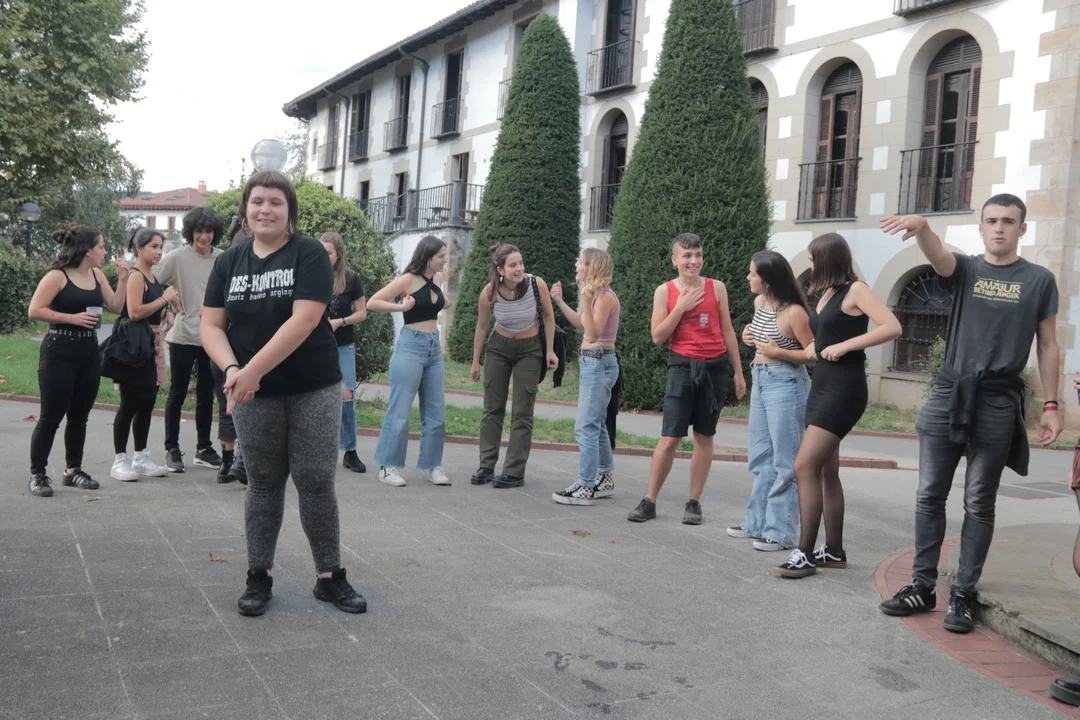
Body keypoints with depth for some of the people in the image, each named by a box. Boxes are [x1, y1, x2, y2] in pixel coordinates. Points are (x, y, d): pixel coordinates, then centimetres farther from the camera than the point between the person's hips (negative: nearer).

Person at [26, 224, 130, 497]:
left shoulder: (97, 275, 9)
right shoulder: (57, 276, -11)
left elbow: (116, 306, 11)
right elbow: (34, 311, -15)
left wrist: (122, 279, 1)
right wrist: (72, 317, -19)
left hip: (89, 352, 7)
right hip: (59, 352, -7)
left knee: (79, 416, 12)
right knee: (51, 417, -2)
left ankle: (73, 469, 23)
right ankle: (37, 474, 7)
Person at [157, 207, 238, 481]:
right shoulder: (177, 258, -8)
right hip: (182, 336, -2)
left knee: (207, 394, 11)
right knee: (178, 393, 8)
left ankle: (204, 448, 24)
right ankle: (171, 448, 19)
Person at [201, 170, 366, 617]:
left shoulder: (309, 254, -6)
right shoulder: (229, 261, 7)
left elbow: (304, 320, -17)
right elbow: (211, 325, 2)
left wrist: (251, 371, -21)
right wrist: (232, 370, -17)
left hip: (314, 391, -3)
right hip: (254, 396, 3)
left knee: (316, 482, 2)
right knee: (263, 483, 11)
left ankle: (330, 577, 14)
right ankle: (259, 578, 21)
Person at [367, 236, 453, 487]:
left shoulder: (438, 279, 9)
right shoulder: (408, 280, -10)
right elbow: (372, 303, -12)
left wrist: (447, 302, 12)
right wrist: (401, 307, -18)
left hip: (435, 348, 7)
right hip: (411, 347, -7)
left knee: (436, 413, 8)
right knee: (400, 412, -3)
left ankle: (433, 465, 17)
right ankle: (388, 466, 6)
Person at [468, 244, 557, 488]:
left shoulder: (537, 284, -23)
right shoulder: (489, 293, -19)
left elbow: (548, 315, -7)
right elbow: (481, 327, -4)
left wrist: (550, 350, -8)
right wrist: (476, 362, 2)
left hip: (530, 349, -1)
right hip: (498, 347, 2)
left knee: (522, 413, -2)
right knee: (493, 409, 6)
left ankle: (515, 473, 2)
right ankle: (486, 466, 14)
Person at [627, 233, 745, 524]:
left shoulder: (717, 288, 4)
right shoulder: (665, 291, 1)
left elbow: (727, 332, 9)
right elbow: (658, 337, -3)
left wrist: (738, 372, 9)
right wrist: (681, 307, -12)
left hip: (715, 366, 2)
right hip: (683, 366, -1)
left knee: (704, 436, 6)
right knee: (670, 438, -5)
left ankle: (694, 502, 14)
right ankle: (649, 501, 6)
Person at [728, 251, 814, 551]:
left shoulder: (794, 312, -18)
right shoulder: (759, 303, 5)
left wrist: (778, 352, -20)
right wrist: (749, 336, 4)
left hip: (786, 384, -8)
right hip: (760, 380, 9)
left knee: (784, 461, -1)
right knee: (761, 458, 15)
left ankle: (781, 532, 5)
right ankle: (758, 522, 25)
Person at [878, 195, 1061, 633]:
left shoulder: (1039, 280, 5)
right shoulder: (966, 269, 7)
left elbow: (1047, 346, 7)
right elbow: (937, 255, -16)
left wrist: (1050, 405, 1)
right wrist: (921, 226, -39)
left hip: (998, 402, -2)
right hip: (949, 393, 2)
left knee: (979, 503, 3)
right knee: (930, 496, 4)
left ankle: (962, 595, 11)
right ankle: (922, 586, 13)